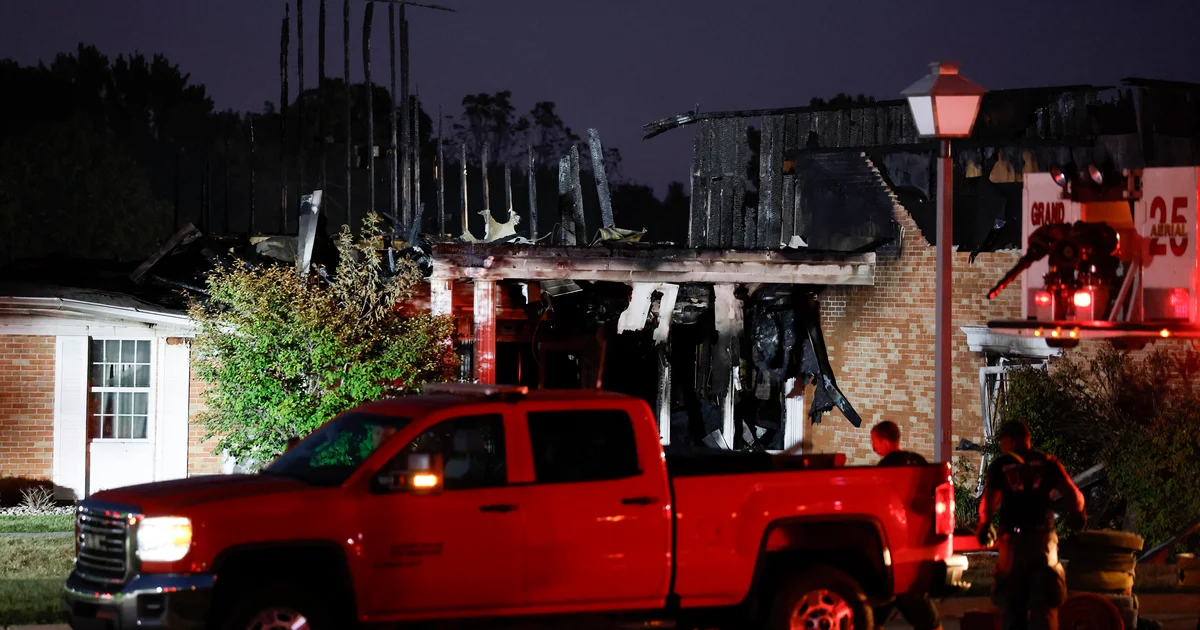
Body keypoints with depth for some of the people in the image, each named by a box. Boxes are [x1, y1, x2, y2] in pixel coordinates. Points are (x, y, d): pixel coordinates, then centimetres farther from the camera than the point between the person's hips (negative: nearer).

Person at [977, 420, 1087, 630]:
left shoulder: (1000, 466, 3)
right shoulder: (1047, 463, 6)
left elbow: (988, 502, -11)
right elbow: (1074, 496, -3)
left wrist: (984, 527, 7)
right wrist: (1077, 513, 18)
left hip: (1013, 542, -1)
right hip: (1043, 540, 1)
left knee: (1010, 605, 9)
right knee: (1044, 606, 1)